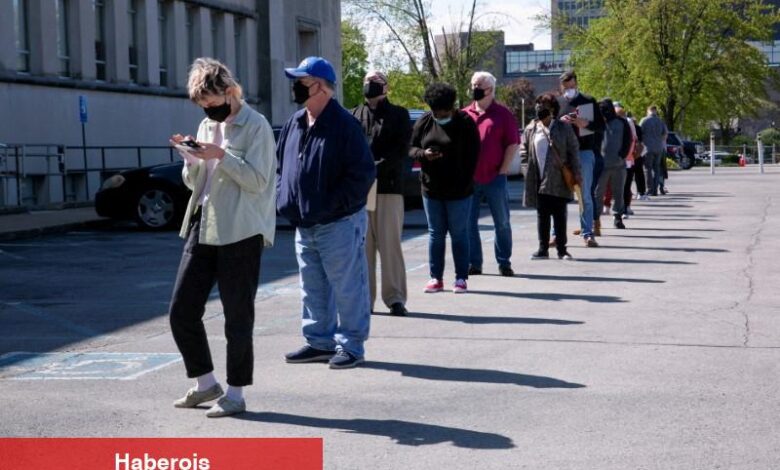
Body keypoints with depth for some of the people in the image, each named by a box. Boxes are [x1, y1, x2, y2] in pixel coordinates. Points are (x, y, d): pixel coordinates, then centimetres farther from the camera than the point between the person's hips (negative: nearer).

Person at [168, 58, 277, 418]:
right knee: (181, 311, 6)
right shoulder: (207, 126, 15)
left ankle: (235, 393, 12)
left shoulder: (256, 126, -7)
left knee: (238, 316, 0)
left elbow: (257, 181, -14)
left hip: (240, 233, -7)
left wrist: (221, 155, -21)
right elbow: (193, 182, 18)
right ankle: (205, 383, 21)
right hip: (202, 229, 7)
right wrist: (191, 159, -2)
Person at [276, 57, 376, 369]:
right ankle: (320, 341, 27)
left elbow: (363, 174, -16)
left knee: (346, 287, 0)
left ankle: (350, 345, 10)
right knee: (313, 288, 15)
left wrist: (332, 204, -18)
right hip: (303, 224, 8)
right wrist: (283, 198, 6)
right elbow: (281, 165, 21)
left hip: (339, 224, -8)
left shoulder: (344, 125, -13)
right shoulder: (293, 124, 11)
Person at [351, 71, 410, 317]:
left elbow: (402, 149, -2)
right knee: (363, 244, 4)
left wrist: (380, 165, -17)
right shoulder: (354, 115, 15)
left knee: (390, 244, -3)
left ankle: (395, 297, 2)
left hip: (389, 187, -2)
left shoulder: (398, 114, 8)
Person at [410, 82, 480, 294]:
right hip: (431, 189, 3)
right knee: (435, 234, 8)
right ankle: (436, 278, 14)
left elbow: (472, 156, -5)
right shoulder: (423, 122, 4)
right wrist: (423, 154, -14)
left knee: (459, 234, 3)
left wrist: (464, 183, -11)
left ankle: (461, 278, 9)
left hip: (458, 191, -3)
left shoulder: (464, 122, -5)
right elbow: (411, 148, 9)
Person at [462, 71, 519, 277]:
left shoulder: (502, 114, 1)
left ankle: (504, 262, 14)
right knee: (469, 222, 3)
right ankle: (474, 263, 11)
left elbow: (513, 144, -1)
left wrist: (503, 170, -7)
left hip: (495, 178, -3)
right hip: (468, 179, 3)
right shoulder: (464, 114, 10)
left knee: (502, 222, 4)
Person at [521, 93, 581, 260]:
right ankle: (543, 249, 13)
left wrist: (575, 173, -5)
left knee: (559, 215, 2)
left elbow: (573, 151, 1)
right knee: (542, 215, 7)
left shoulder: (564, 128, 1)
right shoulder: (531, 129, 7)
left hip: (558, 180, -2)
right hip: (539, 181, 2)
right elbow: (524, 152, 11)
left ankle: (561, 249, 9)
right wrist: (528, 172, 1)